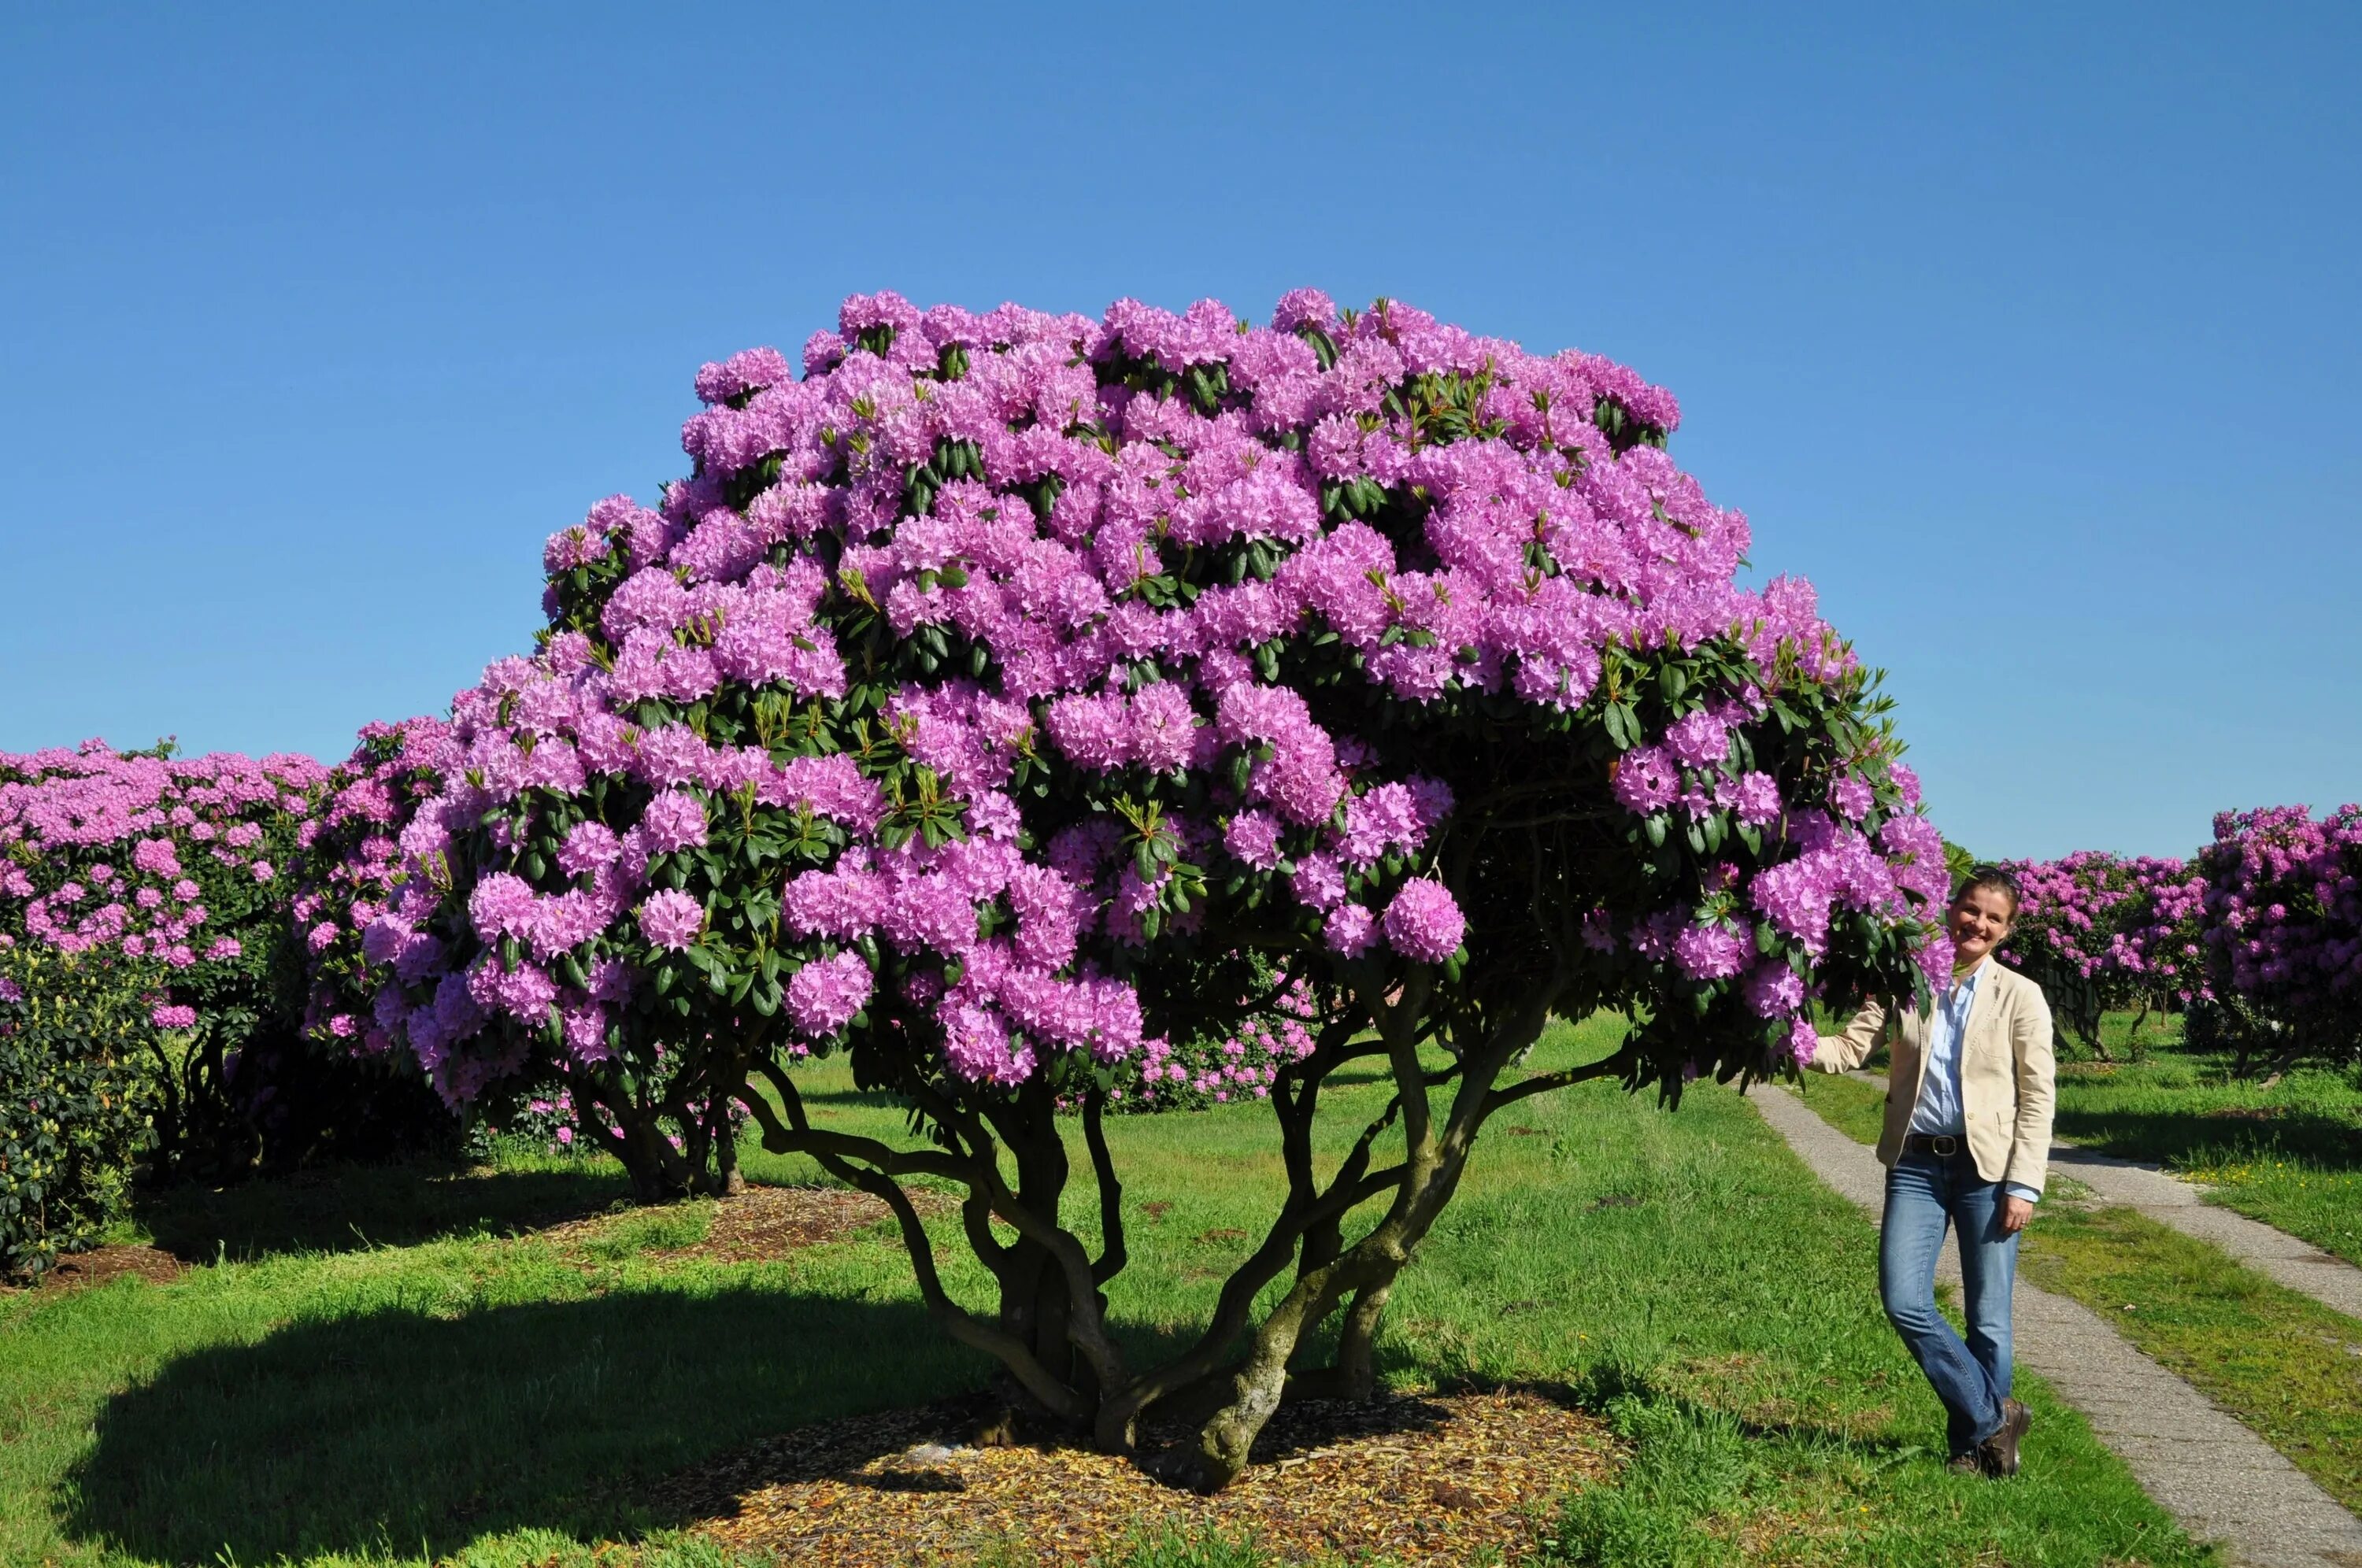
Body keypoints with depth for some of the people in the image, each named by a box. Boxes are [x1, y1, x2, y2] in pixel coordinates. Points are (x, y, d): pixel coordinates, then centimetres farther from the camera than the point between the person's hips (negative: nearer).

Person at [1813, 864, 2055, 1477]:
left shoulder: (2020, 996, 0)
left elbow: (2038, 1098, -1)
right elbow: (1852, 1046, 2)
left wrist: (2024, 1185, -8)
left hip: (1986, 1168, -2)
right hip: (1916, 1164, 2)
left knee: (1987, 1318, 4)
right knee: (1904, 1302, -8)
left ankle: (1974, 1443, 21)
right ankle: (1994, 1418, 9)